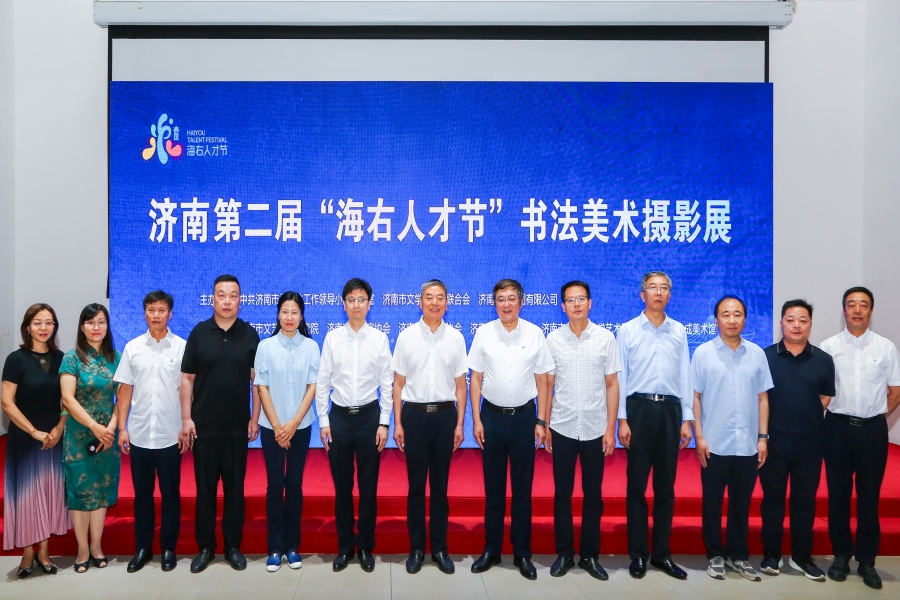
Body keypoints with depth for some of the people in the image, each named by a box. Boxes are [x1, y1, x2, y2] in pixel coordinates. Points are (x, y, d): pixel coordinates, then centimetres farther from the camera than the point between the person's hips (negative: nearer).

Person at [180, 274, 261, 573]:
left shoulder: (250, 335, 0)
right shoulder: (198, 333, 0)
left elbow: (256, 380, 2)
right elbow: (187, 378, 1)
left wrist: (255, 418, -2)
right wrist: (186, 418, -4)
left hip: (238, 425, 0)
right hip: (204, 425, 0)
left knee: (235, 487, 8)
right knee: (205, 487, 8)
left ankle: (233, 546, 20)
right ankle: (205, 547, 21)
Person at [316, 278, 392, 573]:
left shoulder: (379, 338, -3)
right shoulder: (332, 338, 0)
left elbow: (387, 383, -1)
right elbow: (322, 382, 2)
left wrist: (384, 423, -4)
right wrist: (323, 421, -1)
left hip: (369, 416, -1)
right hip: (339, 417, 1)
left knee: (368, 487, 9)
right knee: (342, 487, 11)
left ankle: (366, 547, 24)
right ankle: (344, 546, 26)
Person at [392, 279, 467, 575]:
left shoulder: (456, 337, 1)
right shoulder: (406, 336, -1)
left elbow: (460, 384, 4)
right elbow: (398, 383, 2)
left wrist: (459, 423, 0)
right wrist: (397, 423, -2)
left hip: (445, 415, 1)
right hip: (415, 414, 0)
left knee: (440, 485, 10)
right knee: (416, 485, 9)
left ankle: (440, 548, 23)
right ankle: (416, 548, 22)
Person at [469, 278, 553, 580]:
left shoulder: (535, 334, -3)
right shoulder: (484, 333, -3)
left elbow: (543, 380, 1)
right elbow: (475, 379, 1)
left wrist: (541, 421, -2)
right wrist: (476, 420, -3)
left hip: (524, 416, 0)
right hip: (492, 416, 0)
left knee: (523, 488, 9)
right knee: (493, 488, 11)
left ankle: (522, 553, 21)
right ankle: (491, 550, 24)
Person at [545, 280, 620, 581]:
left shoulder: (605, 338, -2)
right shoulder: (553, 339, -1)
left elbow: (612, 385, 0)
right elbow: (547, 385, 4)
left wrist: (611, 428, -3)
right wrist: (544, 425, 1)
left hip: (595, 429, 0)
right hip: (562, 428, 0)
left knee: (593, 495, 9)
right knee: (562, 494, 8)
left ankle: (590, 555, 23)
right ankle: (564, 553, 22)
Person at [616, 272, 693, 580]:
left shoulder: (679, 331, 8)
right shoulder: (627, 330, 2)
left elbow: (685, 376, 8)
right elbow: (620, 376, 0)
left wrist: (687, 419, 4)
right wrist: (622, 419, -5)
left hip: (670, 409, 2)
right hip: (639, 408, -2)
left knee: (666, 486, 9)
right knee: (636, 485, 4)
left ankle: (662, 553, 21)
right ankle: (638, 554, 16)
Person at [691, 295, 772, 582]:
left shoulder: (757, 353, 4)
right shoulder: (703, 352, -3)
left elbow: (762, 397, 8)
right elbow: (695, 397, -2)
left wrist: (763, 437, 4)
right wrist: (699, 437, -7)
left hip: (748, 445, 2)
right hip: (714, 445, -2)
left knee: (741, 504, 12)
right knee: (712, 503, 8)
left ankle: (739, 555, 26)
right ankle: (716, 555, 22)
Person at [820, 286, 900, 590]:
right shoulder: (828, 347, -1)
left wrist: (876, 416, 4)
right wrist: (839, 414, 1)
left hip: (873, 429, 1)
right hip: (838, 427, 0)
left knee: (869, 496, 8)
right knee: (838, 494, 8)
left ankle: (867, 560, 20)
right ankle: (841, 555, 22)